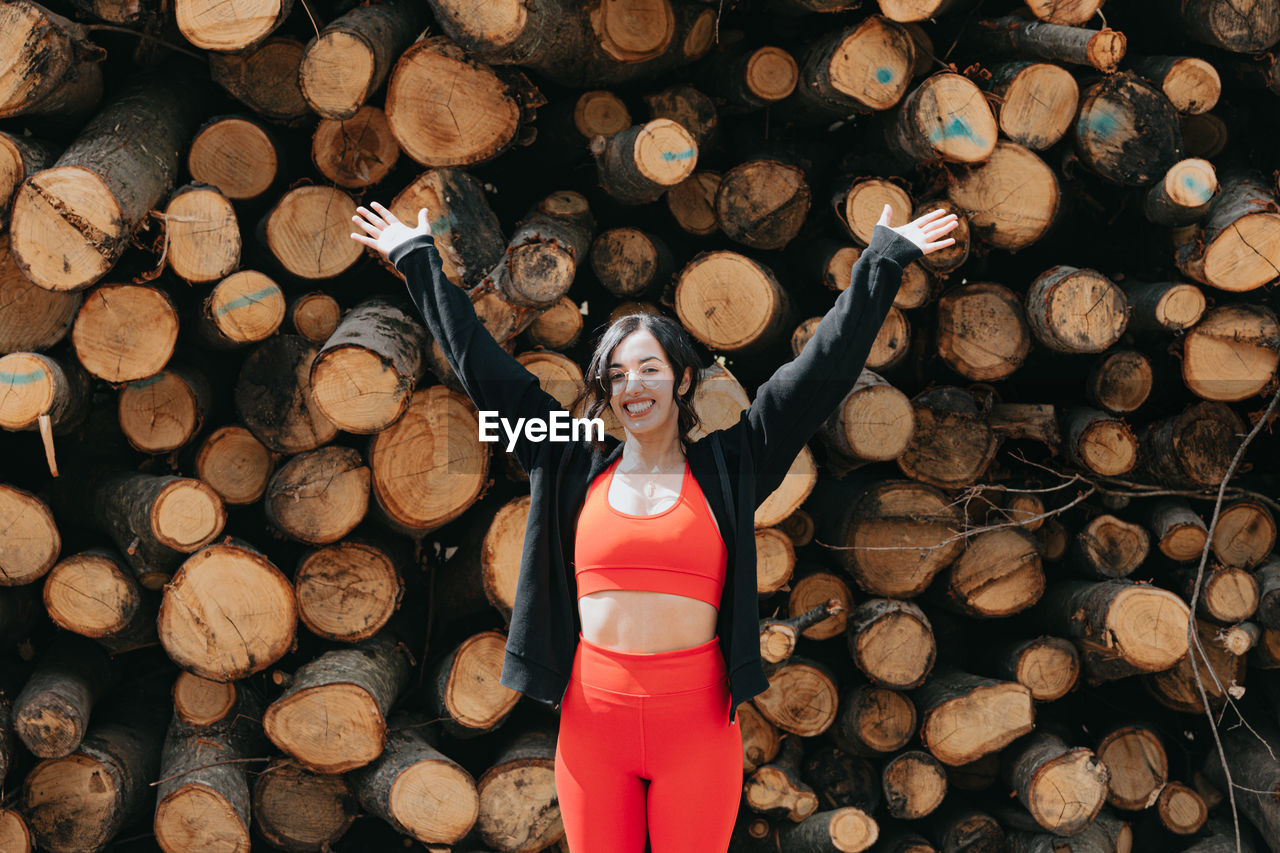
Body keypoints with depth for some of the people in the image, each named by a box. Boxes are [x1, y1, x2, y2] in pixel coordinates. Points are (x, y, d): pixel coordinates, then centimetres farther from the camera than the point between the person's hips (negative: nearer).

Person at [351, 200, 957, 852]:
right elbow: (482, 365, 10)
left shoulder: (726, 468, 3)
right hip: (592, 717, 2)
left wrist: (884, 257, 2)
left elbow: (824, 366, 2)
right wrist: (419, 261, 15)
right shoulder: (573, 468, 6)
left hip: (698, 721, -1)